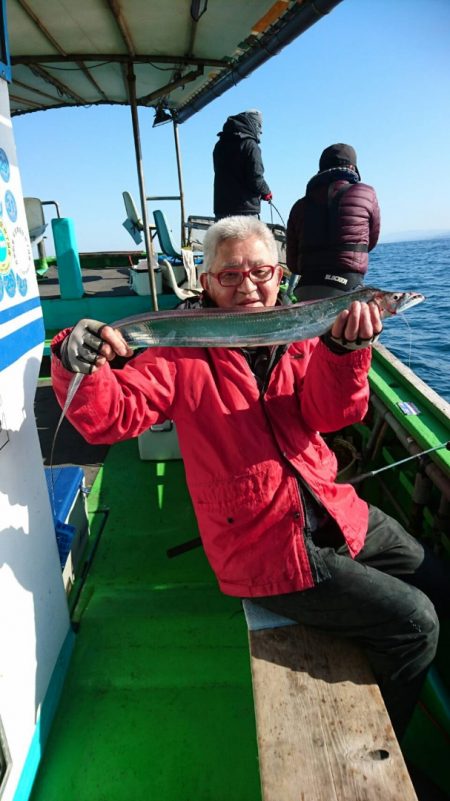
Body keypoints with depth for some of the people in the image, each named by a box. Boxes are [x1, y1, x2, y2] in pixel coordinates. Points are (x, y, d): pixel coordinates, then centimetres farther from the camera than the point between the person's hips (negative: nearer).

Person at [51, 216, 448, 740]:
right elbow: (111, 416, -15)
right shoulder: (184, 353, -7)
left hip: (335, 513, 7)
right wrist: (78, 367, -35)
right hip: (266, 550, -6)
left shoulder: (300, 336, 4)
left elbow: (333, 413, -12)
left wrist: (343, 348, -31)